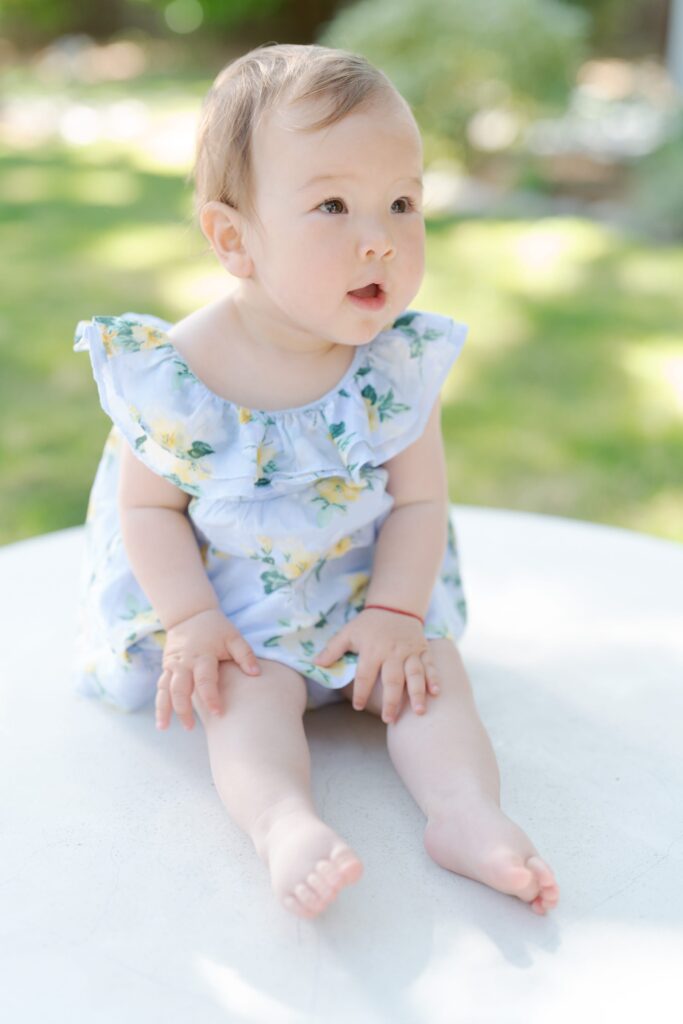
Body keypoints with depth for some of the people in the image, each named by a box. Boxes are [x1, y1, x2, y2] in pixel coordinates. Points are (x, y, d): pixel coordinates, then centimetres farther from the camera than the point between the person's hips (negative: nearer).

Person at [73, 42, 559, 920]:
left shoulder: (401, 364, -11)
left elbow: (420, 499, -7)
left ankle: (467, 811, -25)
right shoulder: (178, 371, -18)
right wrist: (191, 620, -20)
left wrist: (396, 613, -19)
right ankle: (285, 826, -39)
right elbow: (149, 506, -10)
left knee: (432, 670, -16)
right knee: (249, 693, -26)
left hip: (370, 593, 3)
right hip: (233, 611, -2)